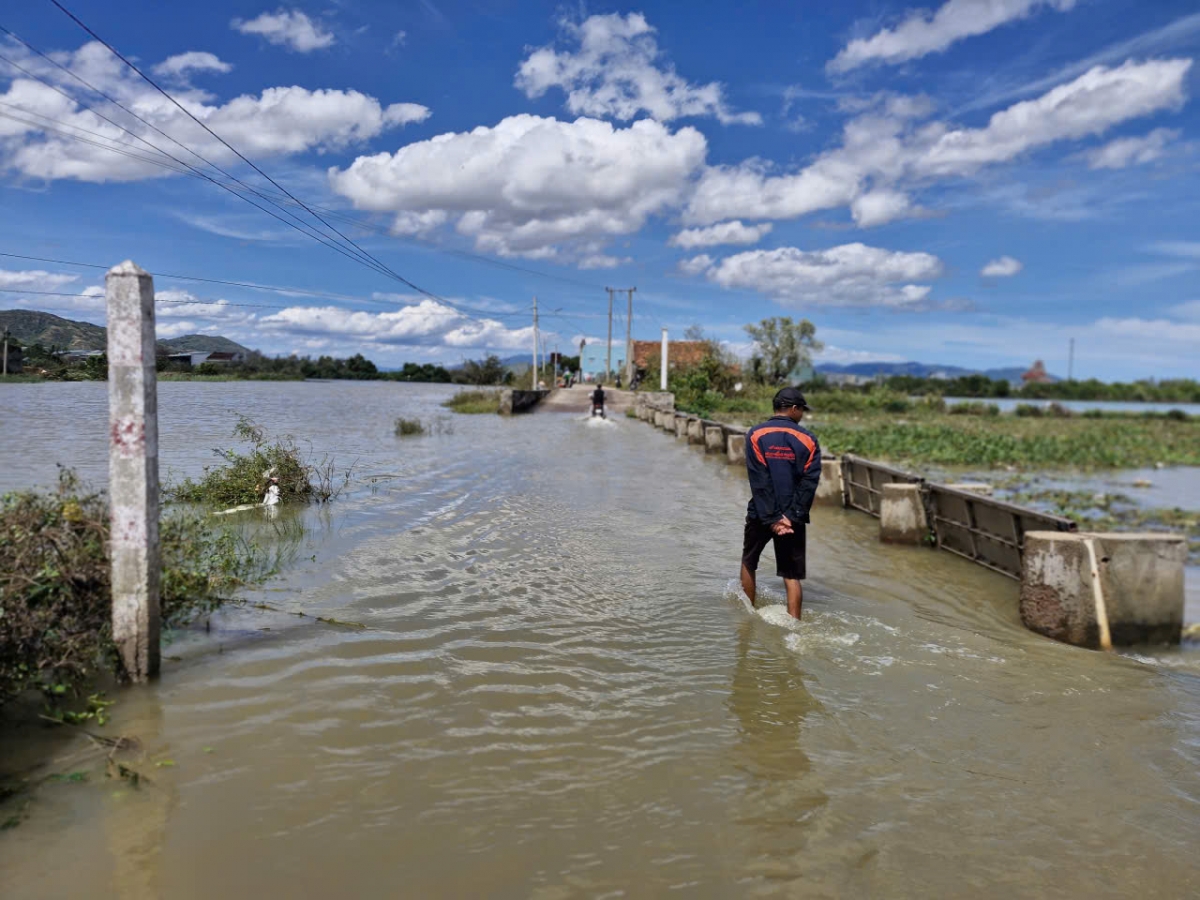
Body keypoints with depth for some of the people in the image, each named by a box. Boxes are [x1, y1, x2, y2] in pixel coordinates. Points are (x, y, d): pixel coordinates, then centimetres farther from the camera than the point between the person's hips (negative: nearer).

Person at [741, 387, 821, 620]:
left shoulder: (756, 434, -4)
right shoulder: (808, 440, 0)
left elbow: (758, 481, -11)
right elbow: (809, 482, -8)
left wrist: (771, 518, -11)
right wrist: (792, 516, -10)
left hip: (761, 515, 0)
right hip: (794, 517, 1)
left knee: (749, 562, 20)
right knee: (792, 575, 6)